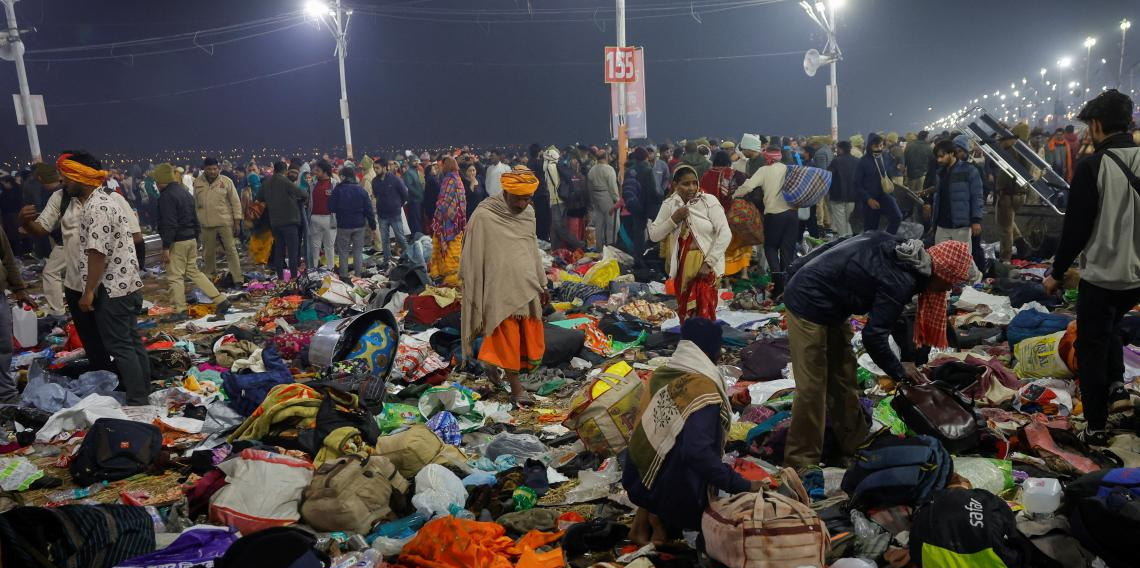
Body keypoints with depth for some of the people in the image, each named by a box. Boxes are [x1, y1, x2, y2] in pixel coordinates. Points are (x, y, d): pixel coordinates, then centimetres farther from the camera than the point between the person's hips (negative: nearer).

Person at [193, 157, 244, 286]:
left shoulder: (226, 181, -3)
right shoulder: (198, 182, 4)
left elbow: (236, 202, -2)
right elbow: (195, 203, 14)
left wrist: (237, 221, -5)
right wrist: (196, 220, 16)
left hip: (225, 222, -3)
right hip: (206, 223, 3)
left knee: (231, 250, -4)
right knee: (208, 252, 12)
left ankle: (238, 279, -3)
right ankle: (210, 275, 28)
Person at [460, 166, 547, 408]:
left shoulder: (529, 213, 6)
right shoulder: (484, 216, -12)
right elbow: (472, 257, -8)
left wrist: (542, 285, 16)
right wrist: (471, 295, -6)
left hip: (527, 287, 6)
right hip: (500, 289, -6)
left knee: (531, 339, 10)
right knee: (508, 338, 1)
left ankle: (494, 363, 33)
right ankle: (516, 386, 17)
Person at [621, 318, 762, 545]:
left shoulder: (660, 375, -2)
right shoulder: (704, 389, -23)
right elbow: (698, 453, -33)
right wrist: (742, 486, -26)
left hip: (638, 481, 7)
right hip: (676, 494, -7)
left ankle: (644, 515, 10)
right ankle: (664, 519, -1)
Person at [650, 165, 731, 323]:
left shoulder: (708, 201, -9)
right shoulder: (669, 205, 2)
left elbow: (725, 234, -12)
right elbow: (653, 235, 2)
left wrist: (708, 262, -15)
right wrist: (674, 219, -12)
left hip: (705, 266, -4)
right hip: (682, 266, 4)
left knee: (704, 314, -9)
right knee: (684, 313, 13)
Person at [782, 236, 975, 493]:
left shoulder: (900, 249, 1)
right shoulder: (900, 282, -24)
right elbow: (874, 336, -20)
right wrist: (898, 370, -3)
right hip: (808, 305, -10)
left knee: (844, 378, 15)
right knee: (813, 387, -10)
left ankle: (854, 445, 27)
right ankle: (803, 464, -2)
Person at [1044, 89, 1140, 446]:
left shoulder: (1092, 167, -16)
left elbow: (1076, 228, -14)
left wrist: (1057, 273, -3)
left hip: (1101, 275, -6)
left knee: (1092, 347, 7)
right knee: (1110, 327, 32)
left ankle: (1096, 428, 11)